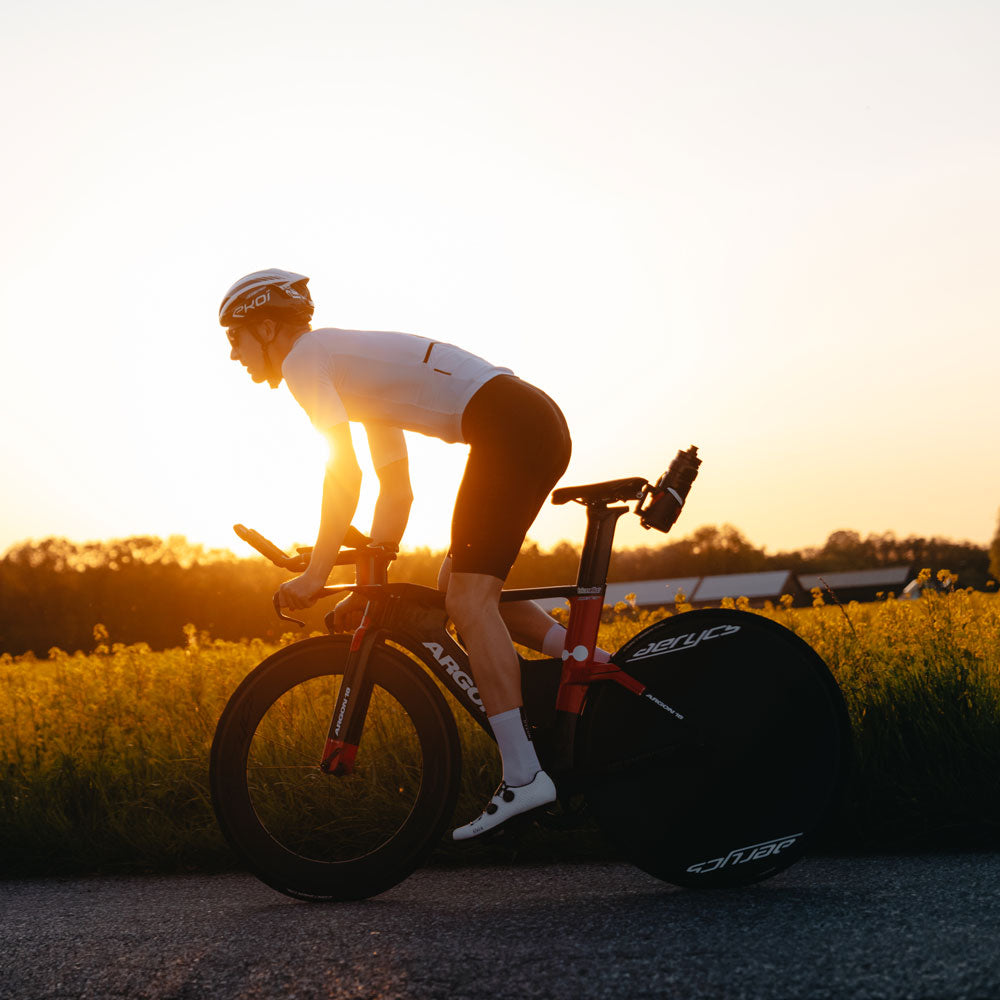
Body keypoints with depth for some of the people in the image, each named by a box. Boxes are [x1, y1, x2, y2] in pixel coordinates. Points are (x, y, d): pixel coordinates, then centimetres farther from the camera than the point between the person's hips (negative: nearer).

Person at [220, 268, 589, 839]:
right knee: (461, 588, 16)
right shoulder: (352, 364, 28)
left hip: (508, 426, -10)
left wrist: (317, 574, -6)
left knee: (469, 599, -12)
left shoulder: (304, 356, 1)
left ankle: (523, 778, -17)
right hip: (539, 424, 10)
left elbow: (344, 474, -11)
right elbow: (398, 492, 30)